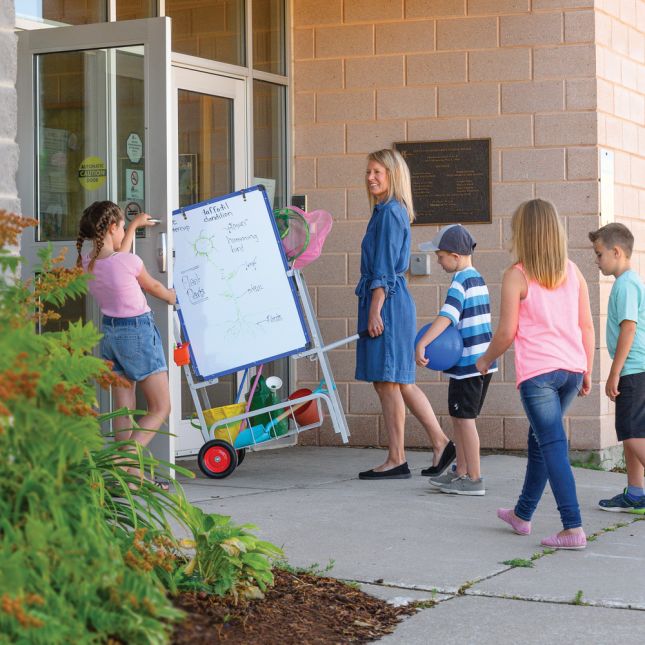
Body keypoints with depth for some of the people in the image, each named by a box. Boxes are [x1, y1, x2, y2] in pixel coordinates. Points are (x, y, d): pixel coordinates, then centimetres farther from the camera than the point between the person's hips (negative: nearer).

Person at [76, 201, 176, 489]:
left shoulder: (86, 263, -2)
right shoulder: (129, 261, -20)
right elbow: (153, 287, 1)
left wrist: (135, 226, 34)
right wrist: (174, 297, 23)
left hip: (109, 331, 7)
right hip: (138, 331, -7)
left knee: (123, 410, 10)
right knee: (160, 408, 1)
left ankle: (132, 474, 10)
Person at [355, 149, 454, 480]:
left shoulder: (390, 213, -11)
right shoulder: (388, 211, 18)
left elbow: (384, 269, -16)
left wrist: (375, 310, -18)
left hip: (387, 301, -10)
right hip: (394, 301, 10)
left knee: (387, 381, -5)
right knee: (399, 382, 12)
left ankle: (396, 460, 1)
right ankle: (441, 443, 13)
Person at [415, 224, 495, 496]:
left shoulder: (460, 282, -15)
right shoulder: (478, 279, 15)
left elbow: (446, 317, -29)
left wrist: (422, 343, -37)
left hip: (468, 362, -9)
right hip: (482, 360, 9)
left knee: (465, 418, -3)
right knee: (459, 417, 17)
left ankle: (474, 479, 0)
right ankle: (461, 471, 24)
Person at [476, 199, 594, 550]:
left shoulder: (516, 275, -6)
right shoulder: (572, 271, 8)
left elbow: (507, 332, -7)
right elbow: (587, 326, 9)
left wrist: (485, 360, 11)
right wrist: (587, 371, 18)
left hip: (537, 371, -6)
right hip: (572, 368, 6)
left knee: (552, 446, -4)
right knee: (539, 440, 20)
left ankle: (573, 528, -12)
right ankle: (522, 514, 35)